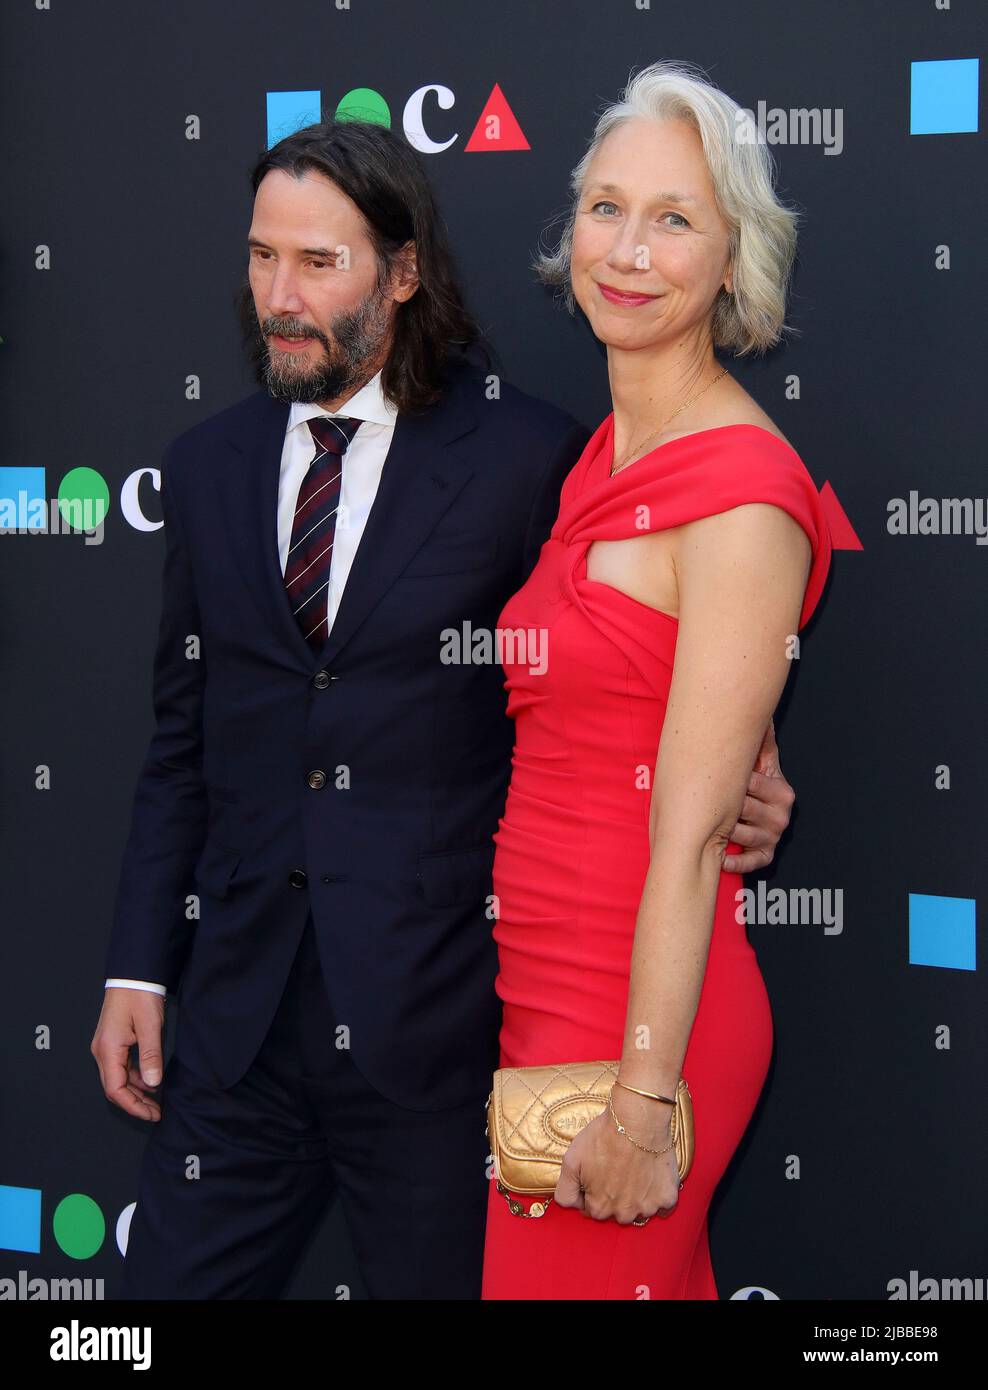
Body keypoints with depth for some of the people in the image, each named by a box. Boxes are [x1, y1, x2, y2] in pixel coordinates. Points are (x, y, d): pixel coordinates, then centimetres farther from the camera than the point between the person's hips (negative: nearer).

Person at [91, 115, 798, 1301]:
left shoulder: (527, 458, -6)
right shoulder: (208, 466, 9)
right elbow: (182, 745, 12)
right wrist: (138, 972, 8)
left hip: (435, 1013, -4)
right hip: (237, 1012, 4)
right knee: (170, 1282, 10)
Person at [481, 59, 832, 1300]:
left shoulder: (743, 497, -17)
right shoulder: (605, 456, 10)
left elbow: (693, 833, -19)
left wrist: (644, 1099, -18)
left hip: (635, 1010, -8)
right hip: (543, 987, 8)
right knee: (659, 1283, 18)